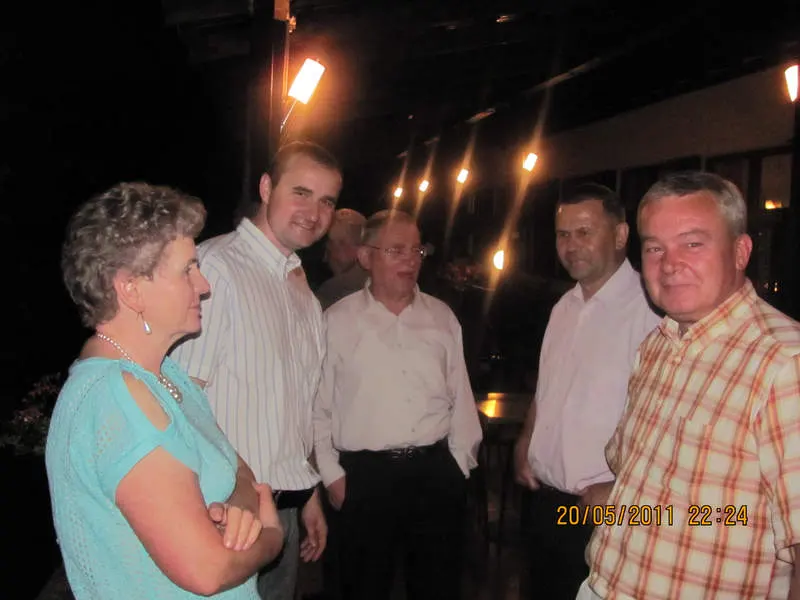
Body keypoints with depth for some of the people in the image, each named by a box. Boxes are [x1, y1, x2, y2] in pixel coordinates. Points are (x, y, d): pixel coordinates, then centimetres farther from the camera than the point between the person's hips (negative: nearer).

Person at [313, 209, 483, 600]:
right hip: (365, 475, -2)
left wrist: (459, 463, 6)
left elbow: (460, 396, 9)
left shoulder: (442, 317, 6)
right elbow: (319, 405, 0)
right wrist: (332, 474, -2)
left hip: (437, 472, 3)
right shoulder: (337, 321, -3)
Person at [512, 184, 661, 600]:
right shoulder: (565, 307, 9)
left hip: (608, 509, -7)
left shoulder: (650, 308, -18)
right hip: (544, 499, 7)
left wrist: (618, 487, -17)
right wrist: (524, 445, 6)